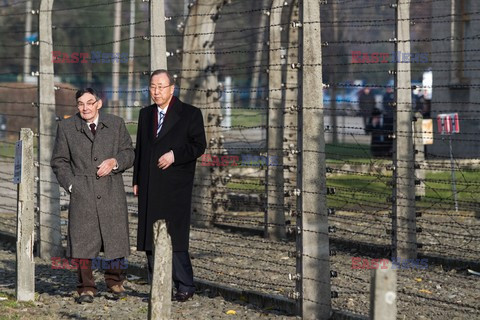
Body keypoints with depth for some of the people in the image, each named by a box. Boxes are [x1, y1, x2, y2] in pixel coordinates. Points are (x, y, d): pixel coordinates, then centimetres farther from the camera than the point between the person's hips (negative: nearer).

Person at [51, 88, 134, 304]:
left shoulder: (116, 124, 10)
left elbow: (129, 153, 12)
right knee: (83, 241, -4)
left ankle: (115, 282, 20)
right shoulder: (66, 128, 8)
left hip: (111, 191, 1)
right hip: (82, 194, -1)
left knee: (115, 238, 2)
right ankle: (86, 288, 4)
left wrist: (115, 161, -8)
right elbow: (59, 161, 10)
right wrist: (70, 184, -2)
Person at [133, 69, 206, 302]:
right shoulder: (145, 114, 17)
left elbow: (199, 145, -2)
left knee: (174, 237, -9)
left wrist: (175, 155, -16)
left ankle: (185, 287, -1)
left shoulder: (190, 114, 1)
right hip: (149, 187, 5)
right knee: (150, 238, 4)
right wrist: (136, 181, 15)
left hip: (175, 187, -5)